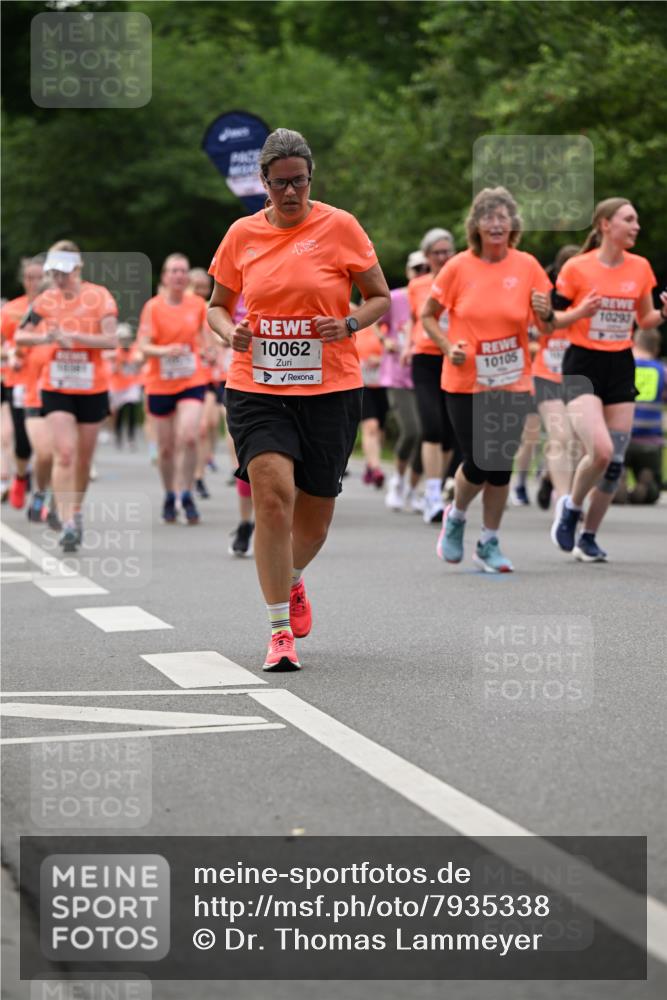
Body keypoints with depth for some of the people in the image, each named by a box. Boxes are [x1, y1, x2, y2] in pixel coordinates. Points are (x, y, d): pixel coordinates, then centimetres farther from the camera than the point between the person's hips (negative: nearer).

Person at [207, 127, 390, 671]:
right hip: (257, 388, 0)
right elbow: (218, 305, 16)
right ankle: (281, 631, -12)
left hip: (330, 389, 0)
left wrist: (348, 325, -15)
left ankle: (292, 580, 43)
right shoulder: (242, 234, 5)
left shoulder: (339, 226, -2)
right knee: (273, 495, -19)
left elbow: (381, 298, 5)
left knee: (315, 519, 7)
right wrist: (231, 331, -7)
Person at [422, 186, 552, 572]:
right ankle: (456, 516, 26)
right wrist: (448, 346, -11)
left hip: (513, 383, 1)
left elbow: (546, 322, 3)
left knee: (501, 465, 0)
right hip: (466, 382, -1)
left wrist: (544, 315, -20)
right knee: (478, 463, -6)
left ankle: (490, 544, 18)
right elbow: (429, 316, 5)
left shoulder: (527, 266, -2)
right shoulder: (459, 267, -5)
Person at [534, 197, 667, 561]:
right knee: (601, 450, -22)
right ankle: (571, 507, 7)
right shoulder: (576, 268, -8)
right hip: (583, 366, -5)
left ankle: (588, 538, 18)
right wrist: (580, 312, -20)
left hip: (620, 367, 5)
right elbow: (554, 321, -1)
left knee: (615, 461, 1)